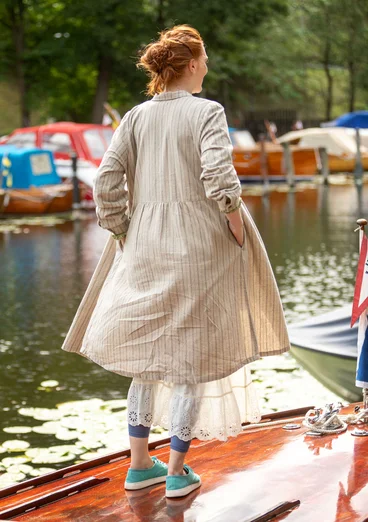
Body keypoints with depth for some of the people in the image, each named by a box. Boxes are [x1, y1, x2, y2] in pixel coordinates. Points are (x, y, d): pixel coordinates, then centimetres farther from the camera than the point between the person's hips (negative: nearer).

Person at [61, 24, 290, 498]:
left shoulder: (136, 117, 6)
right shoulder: (207, 112, -7)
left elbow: (107, 179, 0)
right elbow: (220, 180, -18)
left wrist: (121, 234, 9)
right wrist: (240, 237, -6)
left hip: (146, 247, 5)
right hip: (200, 245, -5)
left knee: (147, 351, 17)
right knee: (193, 356, 6)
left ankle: (140, 464, 23)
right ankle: (177, 472, 11)